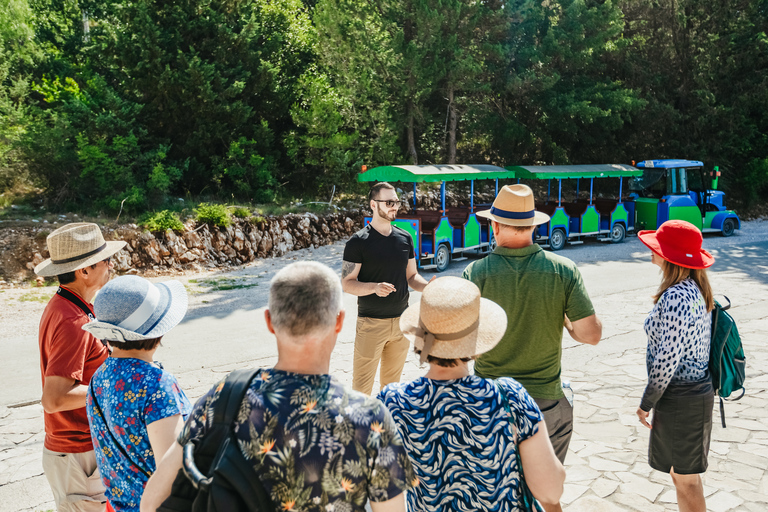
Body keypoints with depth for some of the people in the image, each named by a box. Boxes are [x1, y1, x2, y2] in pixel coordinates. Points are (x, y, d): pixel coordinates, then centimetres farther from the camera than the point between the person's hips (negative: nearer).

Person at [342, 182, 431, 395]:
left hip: (401, 321, 5)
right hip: (371, 322, -5)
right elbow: (347, 283, -9)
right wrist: (374, 287, -27)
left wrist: (427, 286, -8)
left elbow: (411, 275, 13)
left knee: (392, 382, 15)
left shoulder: (405, 238, 8)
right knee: (362, 386, -1)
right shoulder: (358, 241, -8)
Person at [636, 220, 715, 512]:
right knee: (683, 473, 22)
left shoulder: (675, 298, -25)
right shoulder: (695, 290, 5)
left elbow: (666, 363, -24)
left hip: (680, 399, -10)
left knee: (686, 479, 6)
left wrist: (646, 404, -11)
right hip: (697, 390, 10)